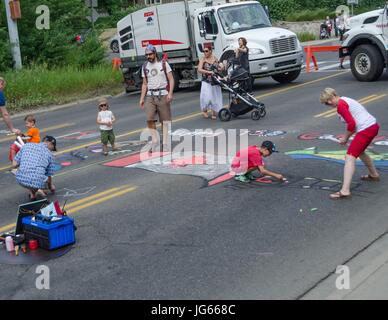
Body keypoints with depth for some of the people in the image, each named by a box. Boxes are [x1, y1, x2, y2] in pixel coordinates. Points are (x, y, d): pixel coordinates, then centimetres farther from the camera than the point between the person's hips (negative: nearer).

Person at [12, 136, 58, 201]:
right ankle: (42, 190, 5)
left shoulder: (27, 145, 14)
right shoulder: (49, 154, 12)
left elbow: (15, 165, 11)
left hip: (21, 180, 1)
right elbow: (49, 175, 21)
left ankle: (32, 194, 21)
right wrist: (51, 186, 41)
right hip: (37, 183, -1)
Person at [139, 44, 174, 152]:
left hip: (163, 95, -2)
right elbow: (144, 84, 15)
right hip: (150, 95, 2)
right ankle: (154, 140, 0)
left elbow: (171, 79, 0)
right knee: (149, 119, -12)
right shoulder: (145, 67, 10)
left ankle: (165, 143, 4)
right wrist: (142, 98, 8)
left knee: (165, 120, -1)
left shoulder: (164, 64, 2)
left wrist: (170, 93, -13)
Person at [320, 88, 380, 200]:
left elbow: (352, 124, -17)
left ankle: (345, 191, -22)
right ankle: (374, 175, 50)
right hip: (373, 126, 10)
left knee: (350, 157, -13)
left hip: (365, 130, -10)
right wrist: (347, 137, 10)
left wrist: (345, 138, -3)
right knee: (359, 152, 32)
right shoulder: (346, 100, 19)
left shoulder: (340, 105, -10)